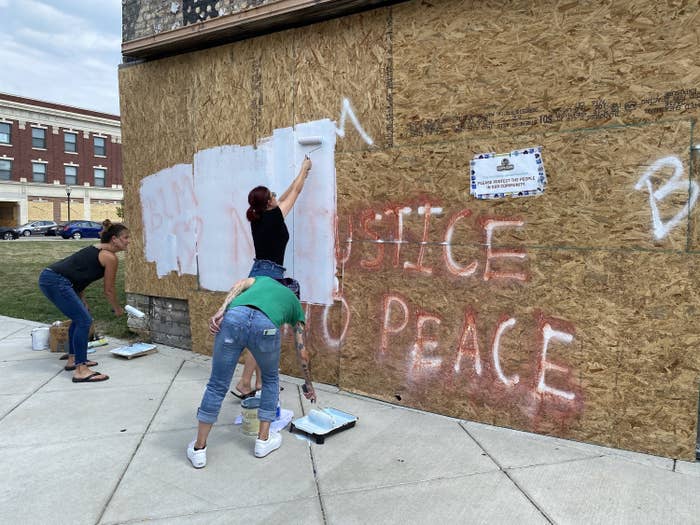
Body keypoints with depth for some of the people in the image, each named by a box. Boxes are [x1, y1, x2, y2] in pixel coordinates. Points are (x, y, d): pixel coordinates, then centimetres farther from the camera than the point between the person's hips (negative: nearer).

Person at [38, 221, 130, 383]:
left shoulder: (97, 249, 21)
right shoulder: (110, 257, -6)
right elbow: (108, 291, 1)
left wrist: (81, 303, 19)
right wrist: (117, 309, 17)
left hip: (48, 277, 10)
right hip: (56, 282, -10)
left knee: (80, 318, 19)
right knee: (84, 320, -9)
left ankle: (73, 360, 29)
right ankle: (81, 371, -11)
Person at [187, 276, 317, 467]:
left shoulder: (264, 279, 42)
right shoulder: (295, 303, 37)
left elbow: (240, 285, 16)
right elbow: (302, 352, 39)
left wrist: (220, 311, 5)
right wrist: (308, 384, 51)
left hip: (235, 317, 1)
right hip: (266, 326, -1)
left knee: (217, 385, 14)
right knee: (270, 380, 28)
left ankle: (198, 449, 25)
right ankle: (263, 440, 33)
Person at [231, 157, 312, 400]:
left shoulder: (257, 218, 10)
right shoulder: (273, 217, -10)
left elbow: (285, 196, 24)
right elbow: (295, 193, 5)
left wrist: (301, 174, 33)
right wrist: (304, 170, 21)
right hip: (268, 276, -9)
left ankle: (260, 383, 18)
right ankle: (243, 385, -3)